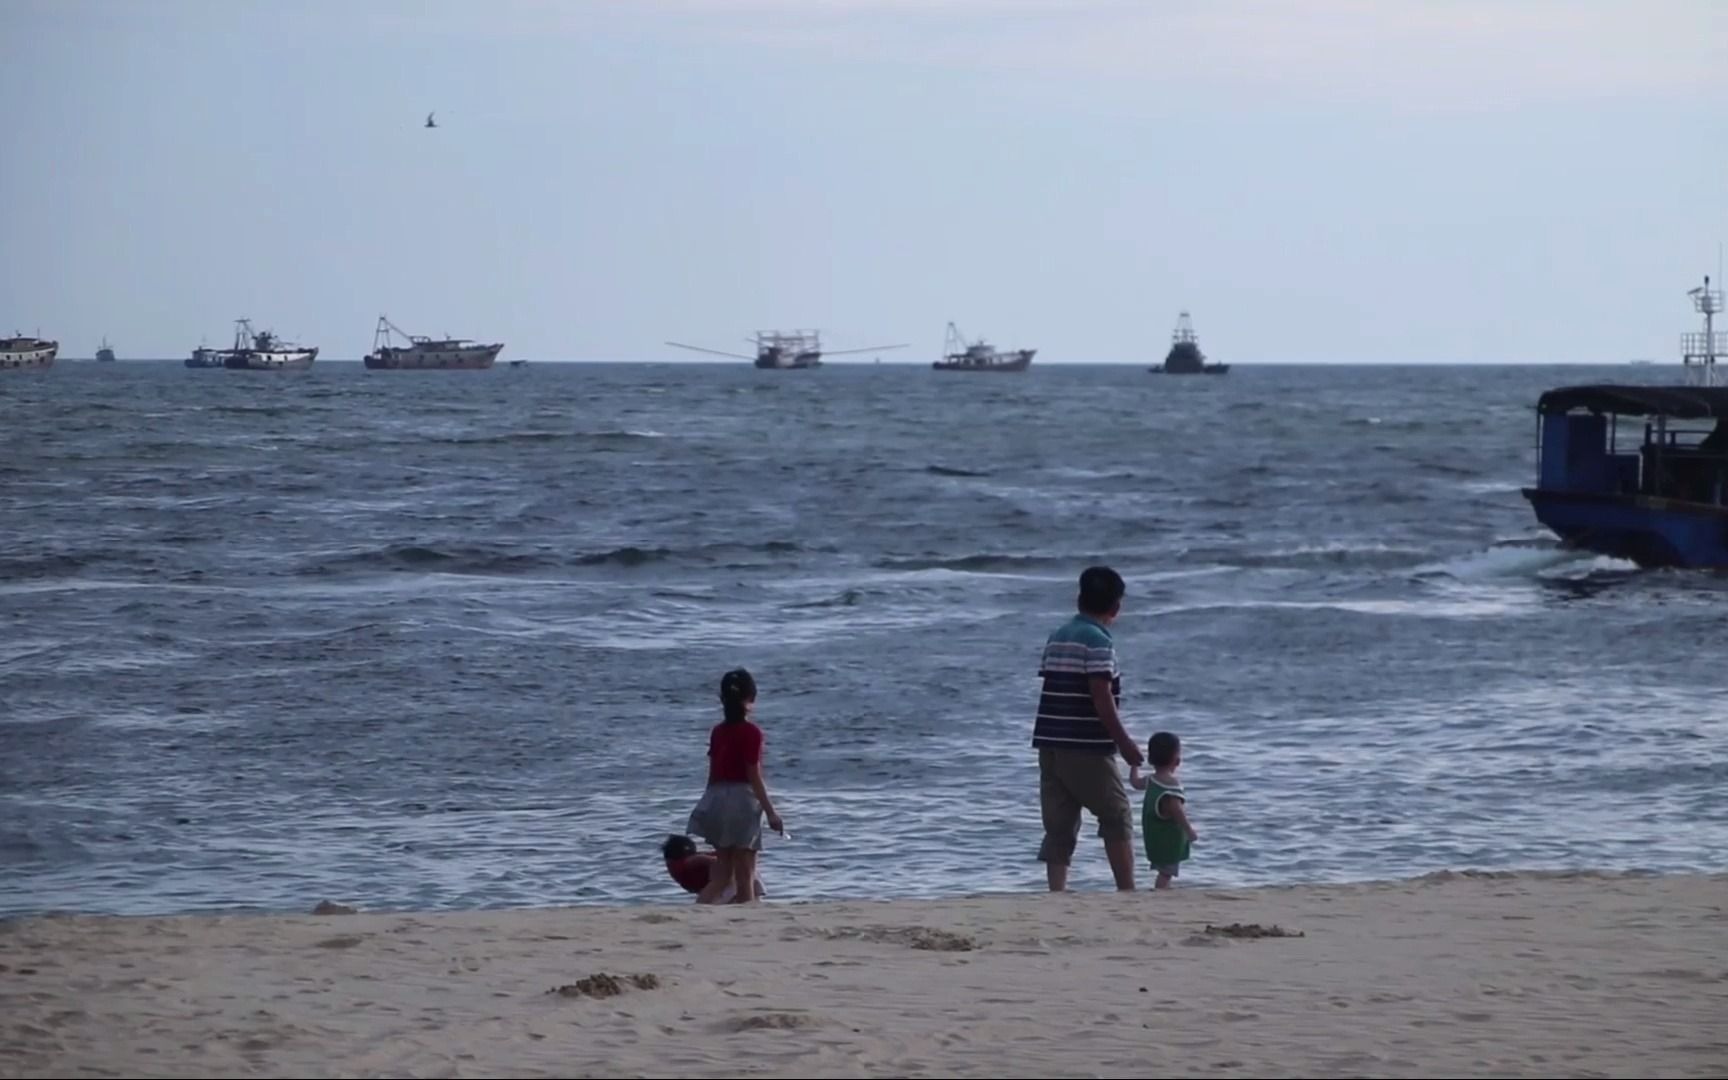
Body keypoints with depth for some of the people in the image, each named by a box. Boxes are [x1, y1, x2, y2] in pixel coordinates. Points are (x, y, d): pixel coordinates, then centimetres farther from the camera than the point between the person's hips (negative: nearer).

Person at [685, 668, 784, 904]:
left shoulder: (718, 732, 8)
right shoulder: (751, 733, -10)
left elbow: (713, 773, 12)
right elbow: (754, 777, -12)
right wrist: (770, 812, -7)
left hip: (716, 799, 6)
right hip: (742, 801, -6)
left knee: (721, 874, 13)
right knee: (745, 879, 0)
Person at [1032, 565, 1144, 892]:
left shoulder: (1057, 637, 13)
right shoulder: (1098, 641, -11)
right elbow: (1101, 697, -16)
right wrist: (1124, 742, -11)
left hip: (1050, 743, 7)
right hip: (1087, 748, -7)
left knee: (1059, 826, 5)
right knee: (1117, 818, 4)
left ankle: (1057, 894, -3)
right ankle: (1127, 892, 3)